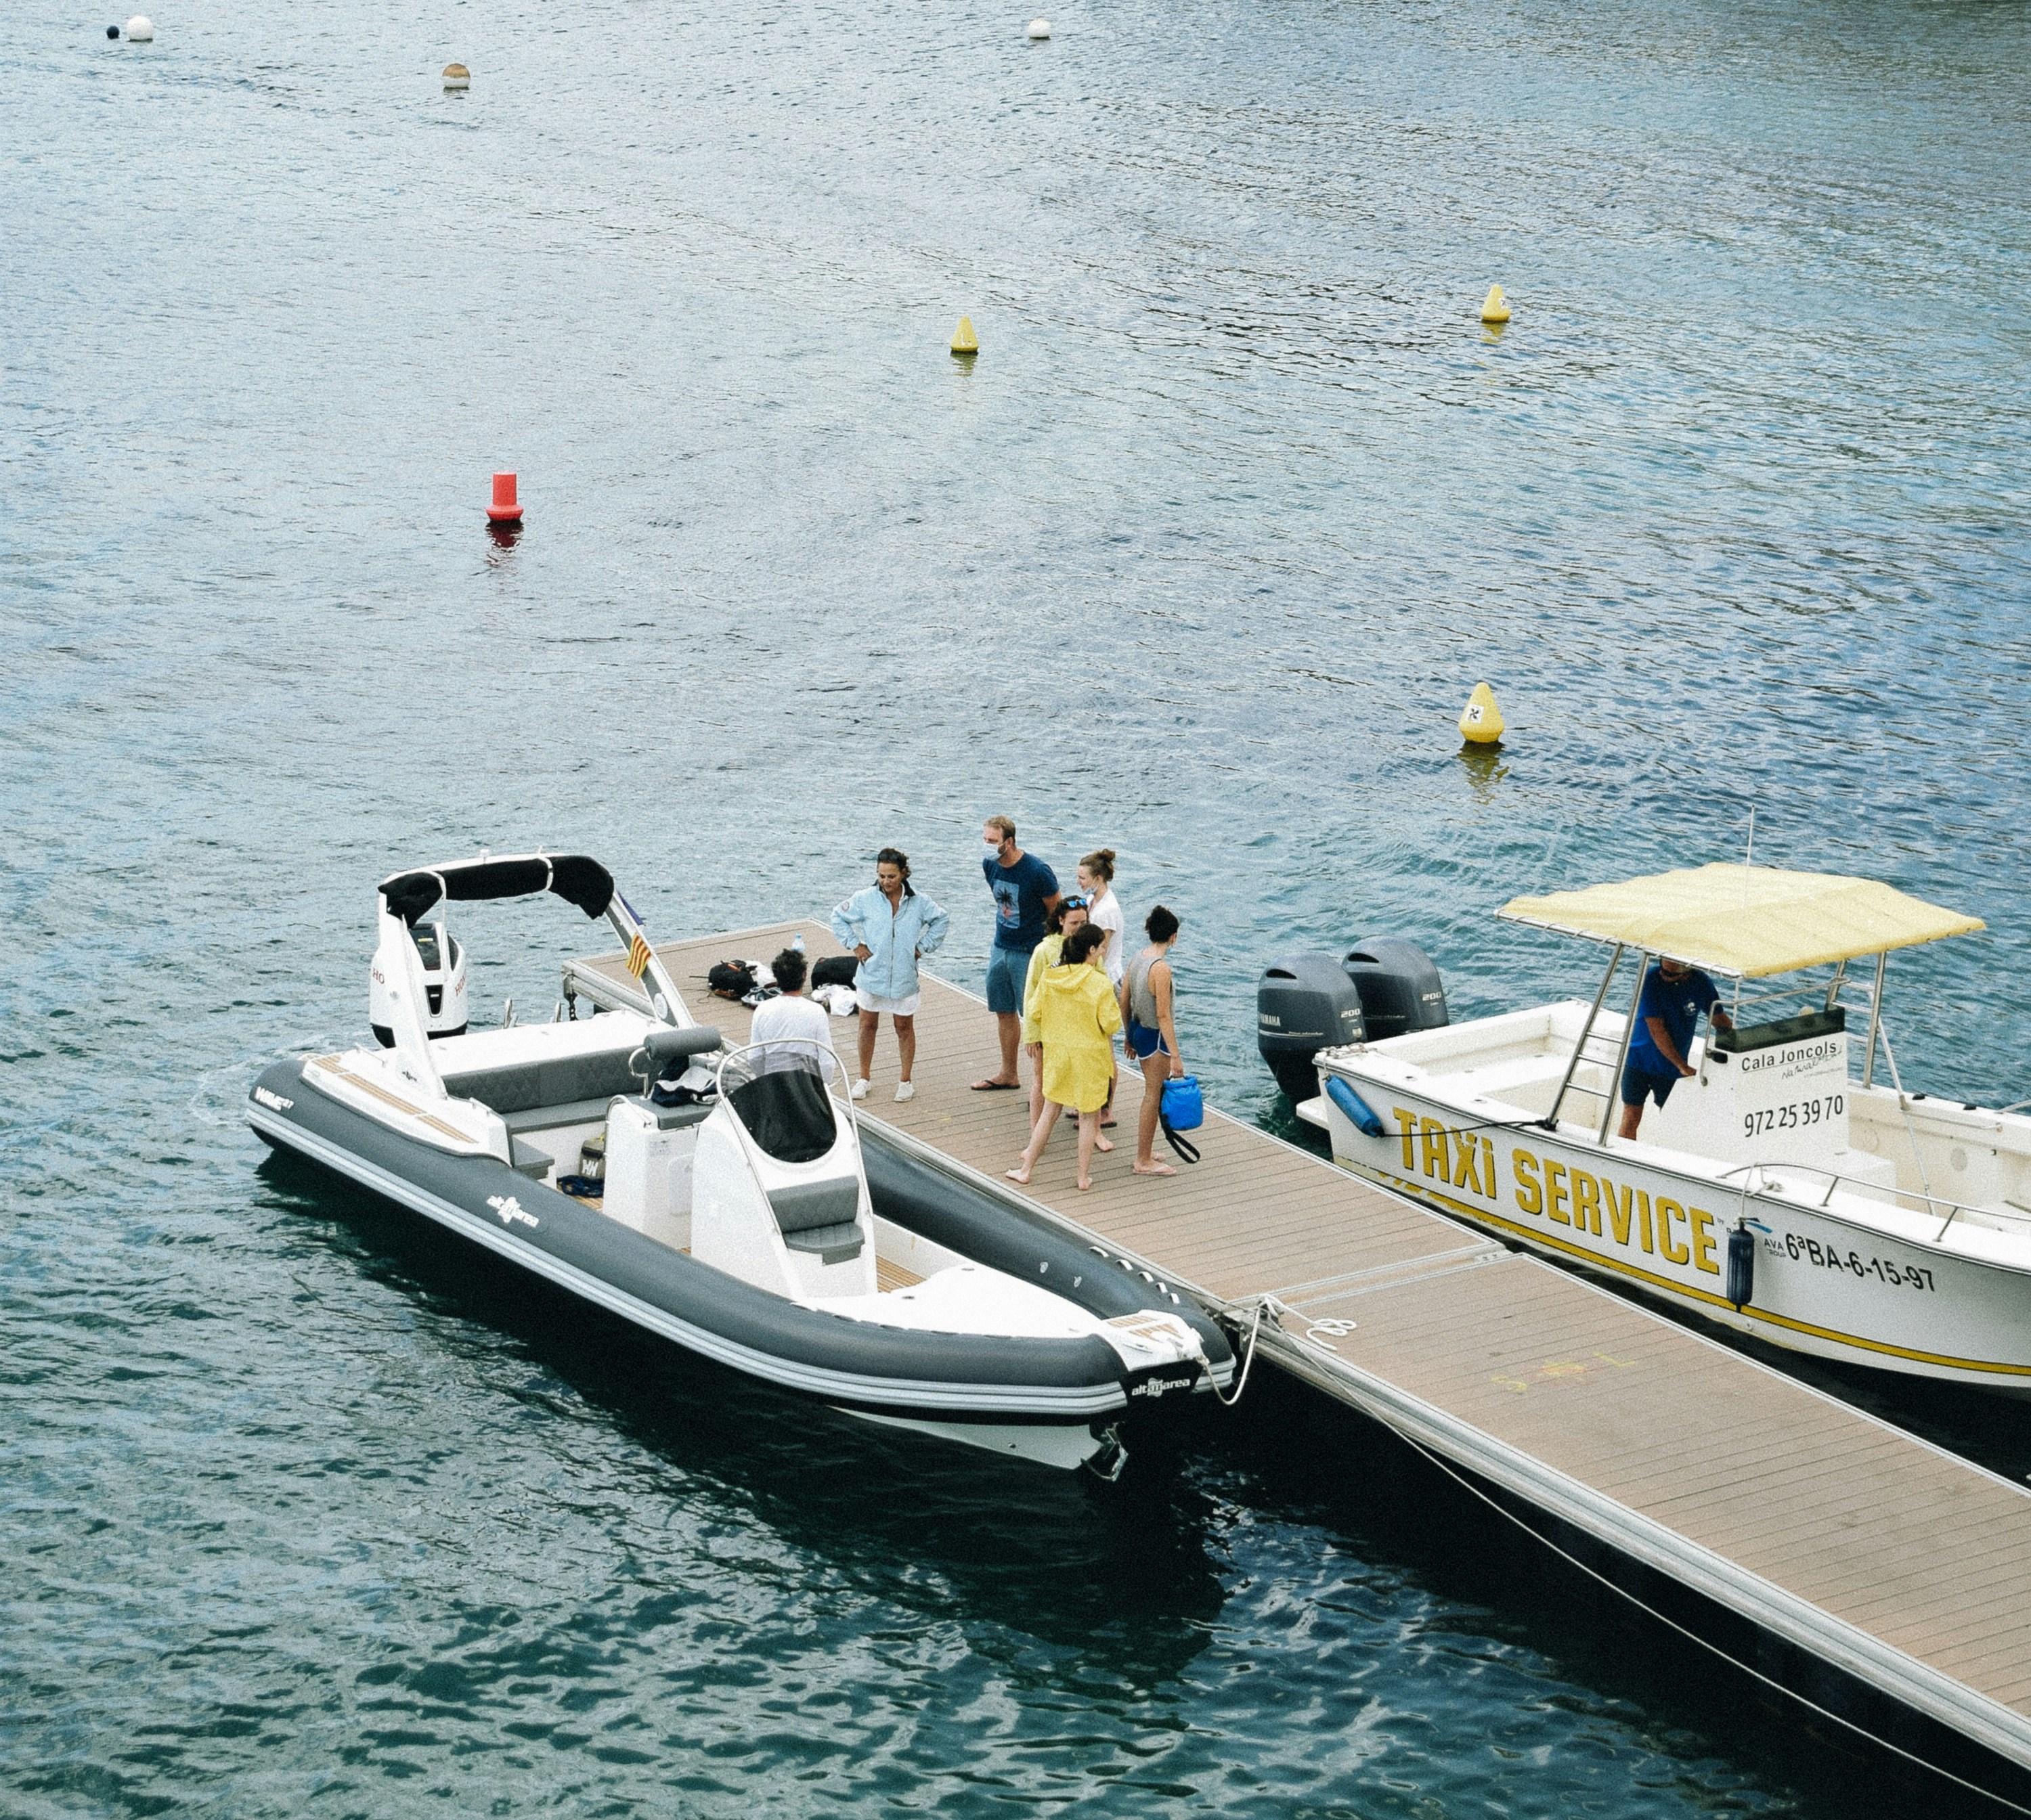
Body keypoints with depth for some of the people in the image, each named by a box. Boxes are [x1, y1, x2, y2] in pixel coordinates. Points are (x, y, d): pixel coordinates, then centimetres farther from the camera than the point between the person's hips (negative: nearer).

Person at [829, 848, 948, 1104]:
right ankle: (863, 1078, 23)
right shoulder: (865, 900, -6)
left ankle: (906, 1081, 21)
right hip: (872, 975, 0)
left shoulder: (918, 902, -4)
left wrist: (922, 947, 3)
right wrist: (855, 945, -1)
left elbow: (941, 920, 12)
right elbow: (839, 917, 6)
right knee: (868, 1026, 9)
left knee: (904, 1028, 9)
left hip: (904, 977, 0)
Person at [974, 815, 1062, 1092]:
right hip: (1000, 949, 7)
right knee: (1004, 1012, 16)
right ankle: (1008, 1075, 31)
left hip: (1030, 953, -7)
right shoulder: (989, 865, -2)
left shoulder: (1037, 872, -21)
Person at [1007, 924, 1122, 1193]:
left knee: (1049, 1112, 17)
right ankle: (1084, 1177, 15)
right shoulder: (1099, 983, -18)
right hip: (1089, 1056, -4)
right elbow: (1111, 1024, -15)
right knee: (1089, 1116, 10)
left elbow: (1036, 1014, 3)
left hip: (1056, 1051, 4)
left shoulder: (1050, 977, -5)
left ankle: (1026, 1169, 21)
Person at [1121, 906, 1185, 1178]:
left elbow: (1124, 1003, 10)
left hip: (1139, 1030, 8)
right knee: (1153, 1096, 2)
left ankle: (1147, 1151, 30)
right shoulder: (1161, 968, -22)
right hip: (1156, 1036, -8)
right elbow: (1163, 1015, -23)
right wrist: (1175, 1055, -20)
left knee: (1154, 1092, 20)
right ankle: (1144, 1161, 10)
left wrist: (1129, 1036, 23)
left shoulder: (1136, 960, 2)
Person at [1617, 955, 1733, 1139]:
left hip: (1672, 1068, 2)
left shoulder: (1701, 983, -8)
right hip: (1639, 1060, -2)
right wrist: (1682, 1066, -23)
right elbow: (1657, 1030, -21)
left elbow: (1719, 1019, 9)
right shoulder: (1650, 981, -19)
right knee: (1631, 1119, -3)